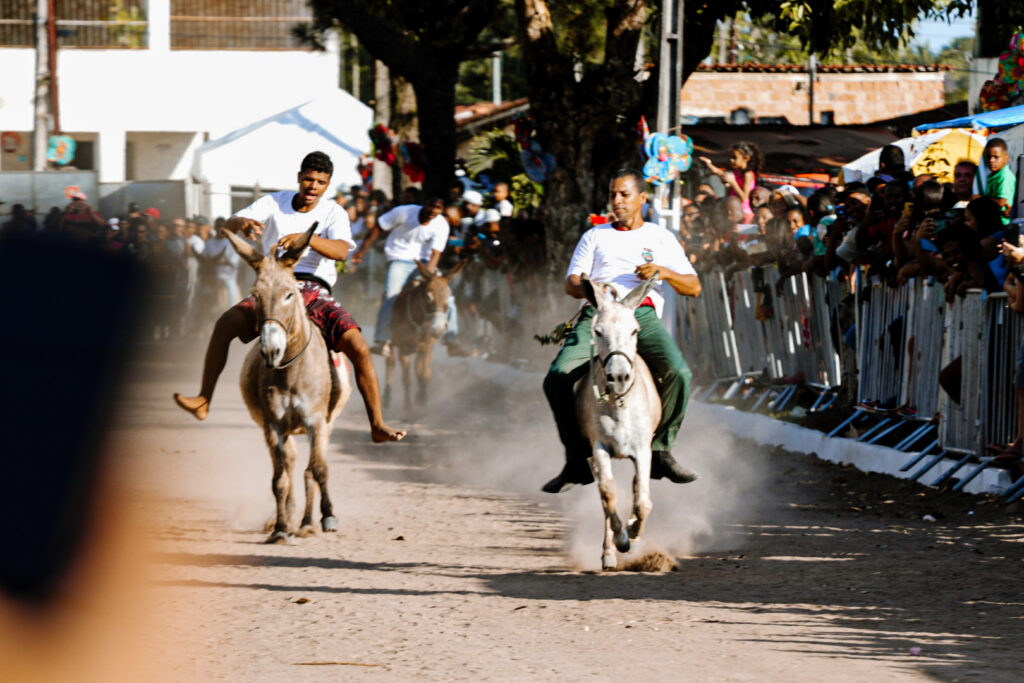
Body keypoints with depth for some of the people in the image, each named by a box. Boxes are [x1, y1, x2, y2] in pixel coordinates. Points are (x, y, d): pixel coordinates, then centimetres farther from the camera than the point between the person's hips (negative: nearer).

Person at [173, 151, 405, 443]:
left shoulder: (333, 213, 3)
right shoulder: (274, 203, 8)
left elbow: (341, 250, -18)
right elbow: (227, 225, 0)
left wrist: (304, 237, -37)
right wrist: (242, 223, -27)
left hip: (316, 293, -1)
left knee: (359, 348, -21)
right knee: (225, 324, -26)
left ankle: (377, 425, -13)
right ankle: (203, 401, -21)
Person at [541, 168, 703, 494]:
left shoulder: (661, 238, 22)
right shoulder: (595, 236, 25)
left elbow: (694, 287, 15)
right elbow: (571, 283, 16)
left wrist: (663, 272, -5)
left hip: (643, 315, -1)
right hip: (598, 313, 1)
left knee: (678, 374, -29)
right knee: (557, 377, -24)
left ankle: (661, 452, -13)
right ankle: (578, 460, -12)